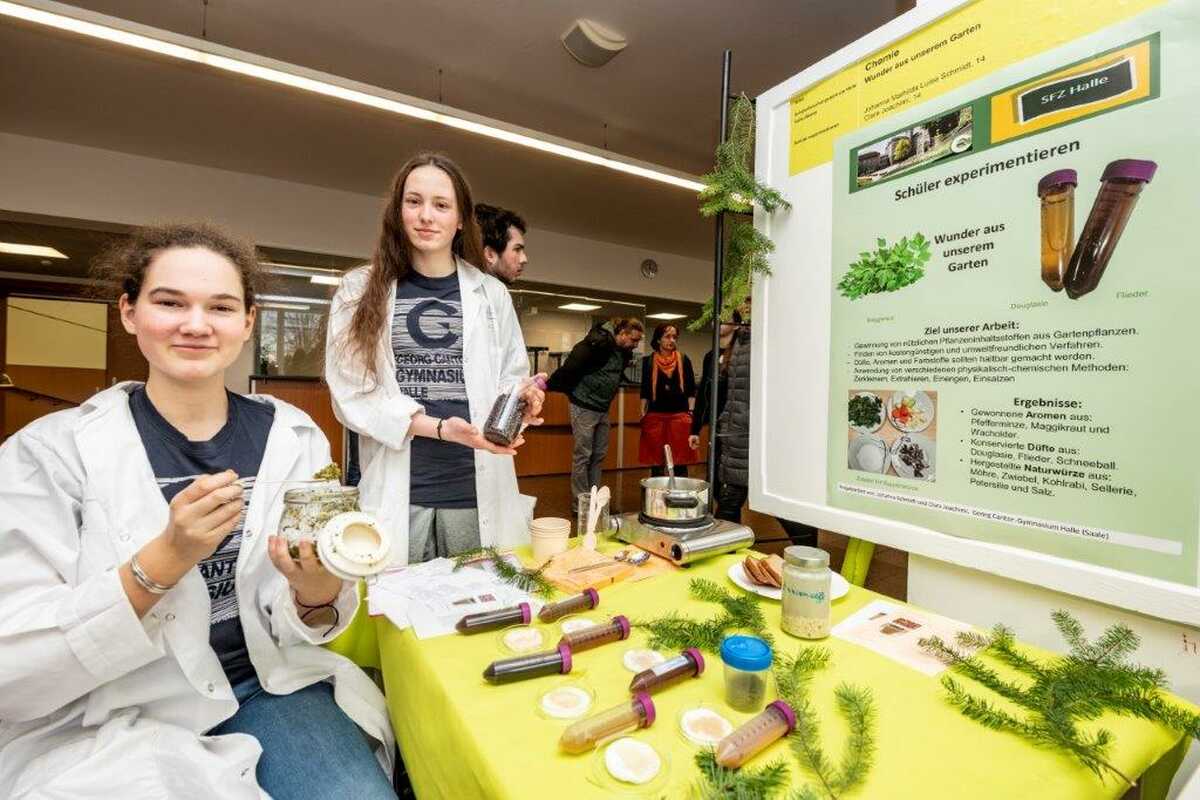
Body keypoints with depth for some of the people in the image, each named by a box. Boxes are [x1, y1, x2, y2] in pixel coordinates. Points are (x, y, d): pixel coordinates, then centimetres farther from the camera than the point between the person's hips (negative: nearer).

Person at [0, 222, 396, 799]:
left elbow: (295, 629, -2)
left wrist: (317, 590, -25)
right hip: (112, 728, -1)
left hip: (266, 688, 2)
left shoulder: (293, 437, -5)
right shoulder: (51, 449, -9)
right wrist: (165, 559, -28)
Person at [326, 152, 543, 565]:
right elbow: (351, 389, -3)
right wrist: (439, 427, -16)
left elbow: (511, 378, 12)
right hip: (396, 490, -1)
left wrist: (522, 399, -12)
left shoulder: (491, 293, 9)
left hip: (478, 489, 2)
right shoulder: (360, 290, 4)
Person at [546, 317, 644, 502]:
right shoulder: (598, 343, -20)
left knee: (599, 454, 12)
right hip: (584, 407, -8)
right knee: (583, 455, 0)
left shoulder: (623, 352, 7)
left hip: (603, 409, 8)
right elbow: (571, 367, -20)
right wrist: (551, 386, -15)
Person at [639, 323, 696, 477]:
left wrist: (691, 413, -1)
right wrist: (643, 414, 2)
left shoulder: (684, 360, 5)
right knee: (656, 461, 5)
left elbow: (691, 390, 6)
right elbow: (645, 391, 8)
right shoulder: (648, 361, 5)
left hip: (680, 416, 0)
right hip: (655, 416, 1)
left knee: (679, 461, 1)